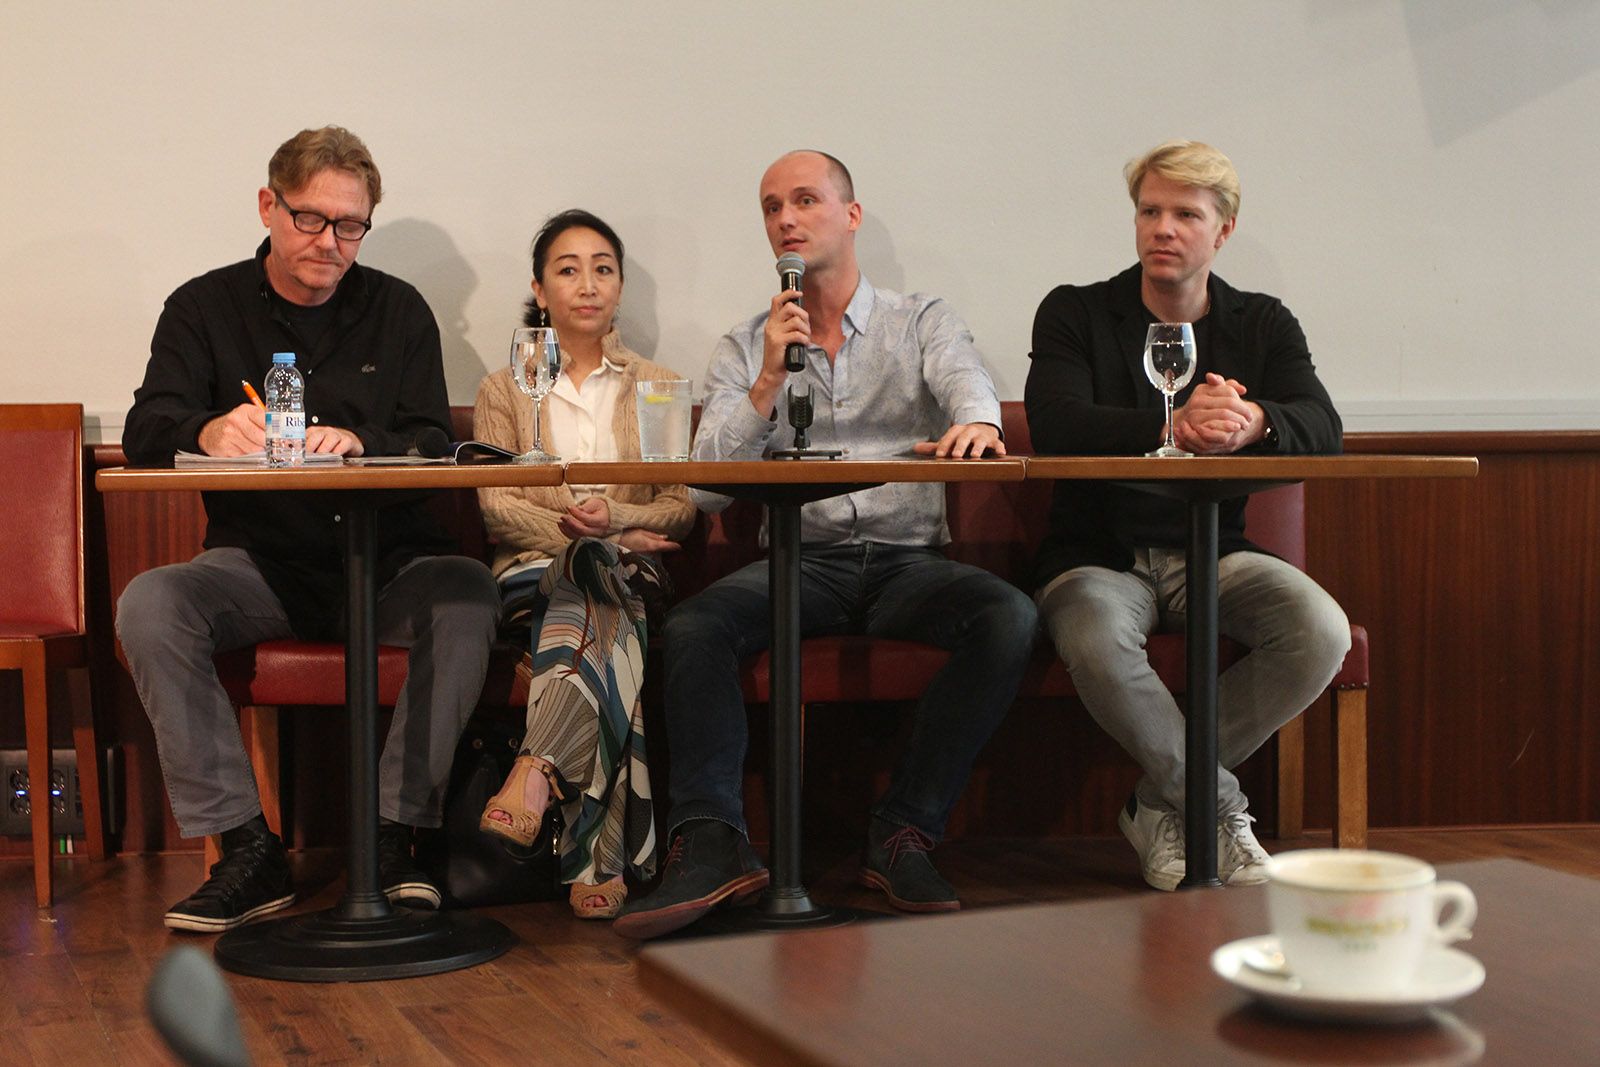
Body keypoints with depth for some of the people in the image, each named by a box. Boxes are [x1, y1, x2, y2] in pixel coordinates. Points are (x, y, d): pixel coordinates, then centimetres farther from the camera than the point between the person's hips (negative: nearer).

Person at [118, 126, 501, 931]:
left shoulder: (399, 311, 9)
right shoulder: (204, 308, 8)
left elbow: (434, 448, 0)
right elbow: (144, 434, -5)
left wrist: (359, 443, -24)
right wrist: (208, 431, -30)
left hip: (384, 563, 0)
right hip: (257, 564, 0)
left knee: (467, 591, -32)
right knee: (148, 605, -29)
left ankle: (393, 835, -27)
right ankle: (246, 849, -26)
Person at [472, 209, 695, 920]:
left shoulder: (658, 388, 20)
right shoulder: (505, 391, 18)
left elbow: (682, 508, 9)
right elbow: (495, 506, 3)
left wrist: (612, 520, -14)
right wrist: (589, 536, -14)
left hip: (626, 573, 1)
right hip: (532, 570, -1)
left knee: (586, 610, -40)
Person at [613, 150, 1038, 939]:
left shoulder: (922, 322, 13)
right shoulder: (743, 350, 14)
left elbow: (966, 383, -10)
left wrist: (974, 423, -35)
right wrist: (769, 381, -10)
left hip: (908, 560, 0)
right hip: (799, 562, 1)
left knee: (1008, 617, -30)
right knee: (691, 627, -29)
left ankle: (903, 834, -23)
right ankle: (711, 845, -30)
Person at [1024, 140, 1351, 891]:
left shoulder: (1263, 325, 10)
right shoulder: (1075, 314, 2)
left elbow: (1322, 428, -7)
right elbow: (1055, 426, -17)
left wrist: (1253, 423, -32)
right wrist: (1174, 426, -33)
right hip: (1098, 553, -3)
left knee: (1321, 633, -27)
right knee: (1099, 645, -38)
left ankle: (1163, 802, -8)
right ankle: (1219, 806, -12)